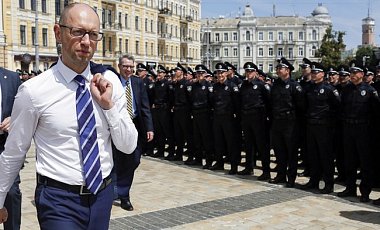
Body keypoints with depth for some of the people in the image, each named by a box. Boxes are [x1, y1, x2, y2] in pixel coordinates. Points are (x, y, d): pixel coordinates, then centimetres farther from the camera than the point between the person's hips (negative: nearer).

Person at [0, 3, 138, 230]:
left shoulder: (110, 82, -4)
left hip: (103, 193, 4)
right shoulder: (34, 91, -13)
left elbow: (128, 146, -2)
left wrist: (108, 105, -16)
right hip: (59, 200, -4)